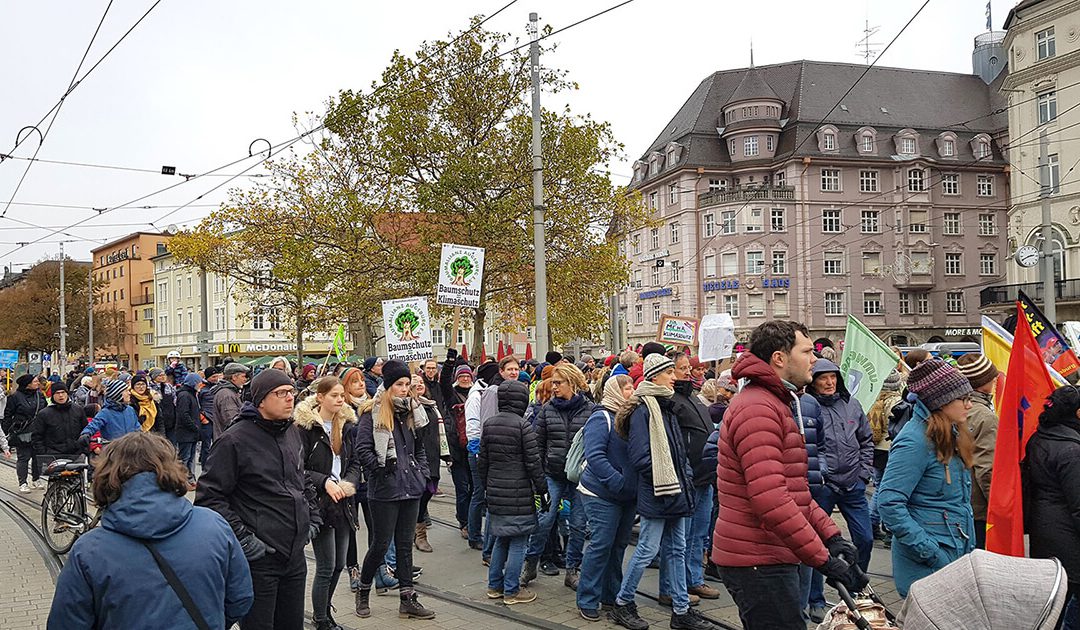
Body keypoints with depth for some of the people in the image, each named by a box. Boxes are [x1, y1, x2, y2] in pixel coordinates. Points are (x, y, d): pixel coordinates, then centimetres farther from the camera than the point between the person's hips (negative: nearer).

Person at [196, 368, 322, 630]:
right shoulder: (235, 440, -14)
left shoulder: (293, 432, 9)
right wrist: (242, 538, -16)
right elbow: (208, 496, -13)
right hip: (258, 559, -6)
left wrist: (313, 517, 14)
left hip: (295, 555, 7)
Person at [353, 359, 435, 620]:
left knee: (405, 543, 10)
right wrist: (381, 472, -15)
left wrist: (422, 473, 8)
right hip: (385, 490, -6)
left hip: (410, 488, 6)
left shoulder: (412, 411, 11)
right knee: (381, 543, 3)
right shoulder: (373, 413, -8)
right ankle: (363, 591, 24)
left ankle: (407, 599, 16)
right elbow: (362, 449, -13)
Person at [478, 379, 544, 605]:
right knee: (518, 542, 4)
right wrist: (542, 488, -1)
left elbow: (482, 460, 11)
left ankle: (494, 585, 25)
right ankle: (511, 591, 9)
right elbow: (533, 462, -11)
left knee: (501, 539, 18)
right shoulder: (523, 425, -13)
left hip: (495, 492, 6)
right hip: (519, 493, -6)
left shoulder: (488, 424, 5)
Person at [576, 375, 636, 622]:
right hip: (602, 495, -8)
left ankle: (611, 595, 26)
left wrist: (634, 486, 10)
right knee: (601, 544, -6)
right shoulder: (601, 418, -13)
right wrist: (617, 481, -29)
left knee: (619, 545, 13)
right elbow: (594, 455, -23)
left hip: (628, 496, 8)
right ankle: (587, 601, 5)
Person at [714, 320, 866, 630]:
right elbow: (770, 500, -27)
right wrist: (823, 559, -23)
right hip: (758, 562, -11)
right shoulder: (757, 409, -18)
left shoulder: (779, 404, 18)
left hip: (767, 557, 11)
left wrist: (831, 535, 9)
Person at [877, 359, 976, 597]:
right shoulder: (915, 441, -18)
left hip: (957, 552, 9)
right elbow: (890, 504, -23)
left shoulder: (950, 436, 12)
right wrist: (929, 552, -22)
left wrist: (969, 546, 16)